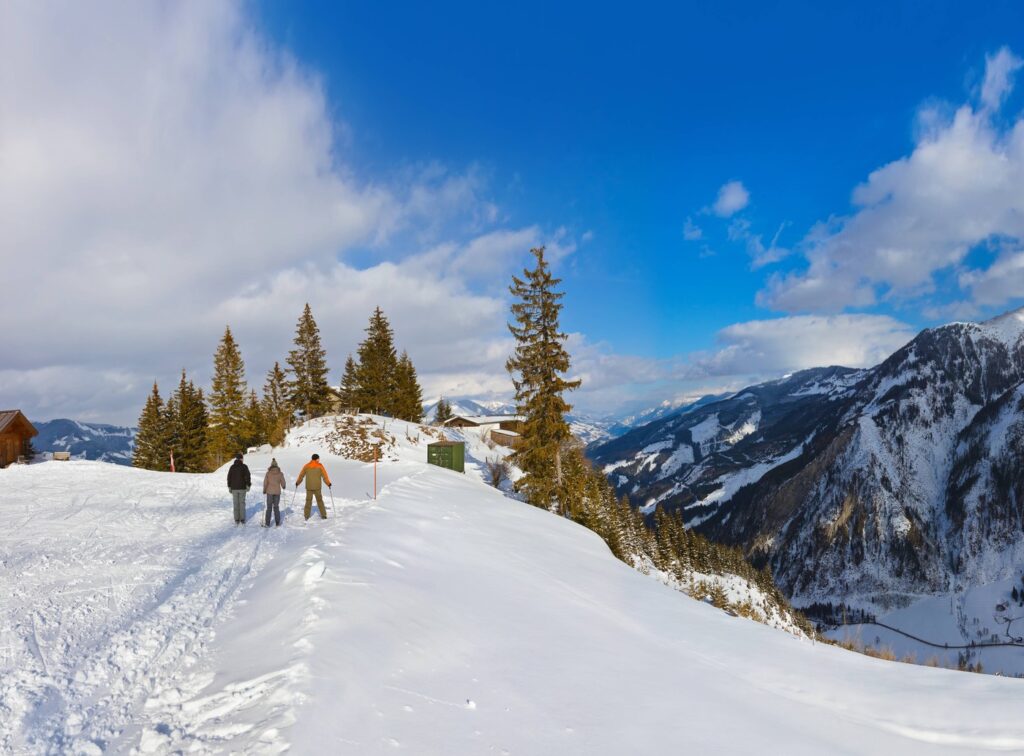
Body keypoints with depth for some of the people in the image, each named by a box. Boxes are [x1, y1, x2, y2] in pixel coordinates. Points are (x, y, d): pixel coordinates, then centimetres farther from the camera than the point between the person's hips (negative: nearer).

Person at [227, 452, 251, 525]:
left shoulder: (232, 467, 3)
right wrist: (248, 485, -2)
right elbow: (248, 476, -10)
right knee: (242, 503, 4)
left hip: (234, 488, 2)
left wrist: (229, 486, 13)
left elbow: (229, 477, 5)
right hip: (242, 488, -2)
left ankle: (237, 520, 6)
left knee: (236, 504, 7)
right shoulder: (244, 466, -6)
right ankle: (242, 520, 3)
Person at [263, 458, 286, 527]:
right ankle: (277, 522, 14)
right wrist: (284, 487, 22)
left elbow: (265, 483, -5)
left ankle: (267, 523, 3)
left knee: (269, 507, 5)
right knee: (276, 507, 12)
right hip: (277, 492, 1)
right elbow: (283, 483, -1)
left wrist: (264, 490, 11)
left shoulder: (268, 473, -7)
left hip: (269, 492, -1)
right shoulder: (280, 473, -5)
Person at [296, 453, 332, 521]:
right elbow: (325, 476, -4)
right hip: (317, 487, -1)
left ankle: (306, 516, 6)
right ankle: (323, 515, 10)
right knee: (319, 500, 11)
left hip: (309, 487, 1)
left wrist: (297, 483, 23)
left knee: (308, 501, 11)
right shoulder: (320, 466, -5)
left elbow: (301, 475, 9)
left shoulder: (307, 466, 2)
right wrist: (328, 483, 8)